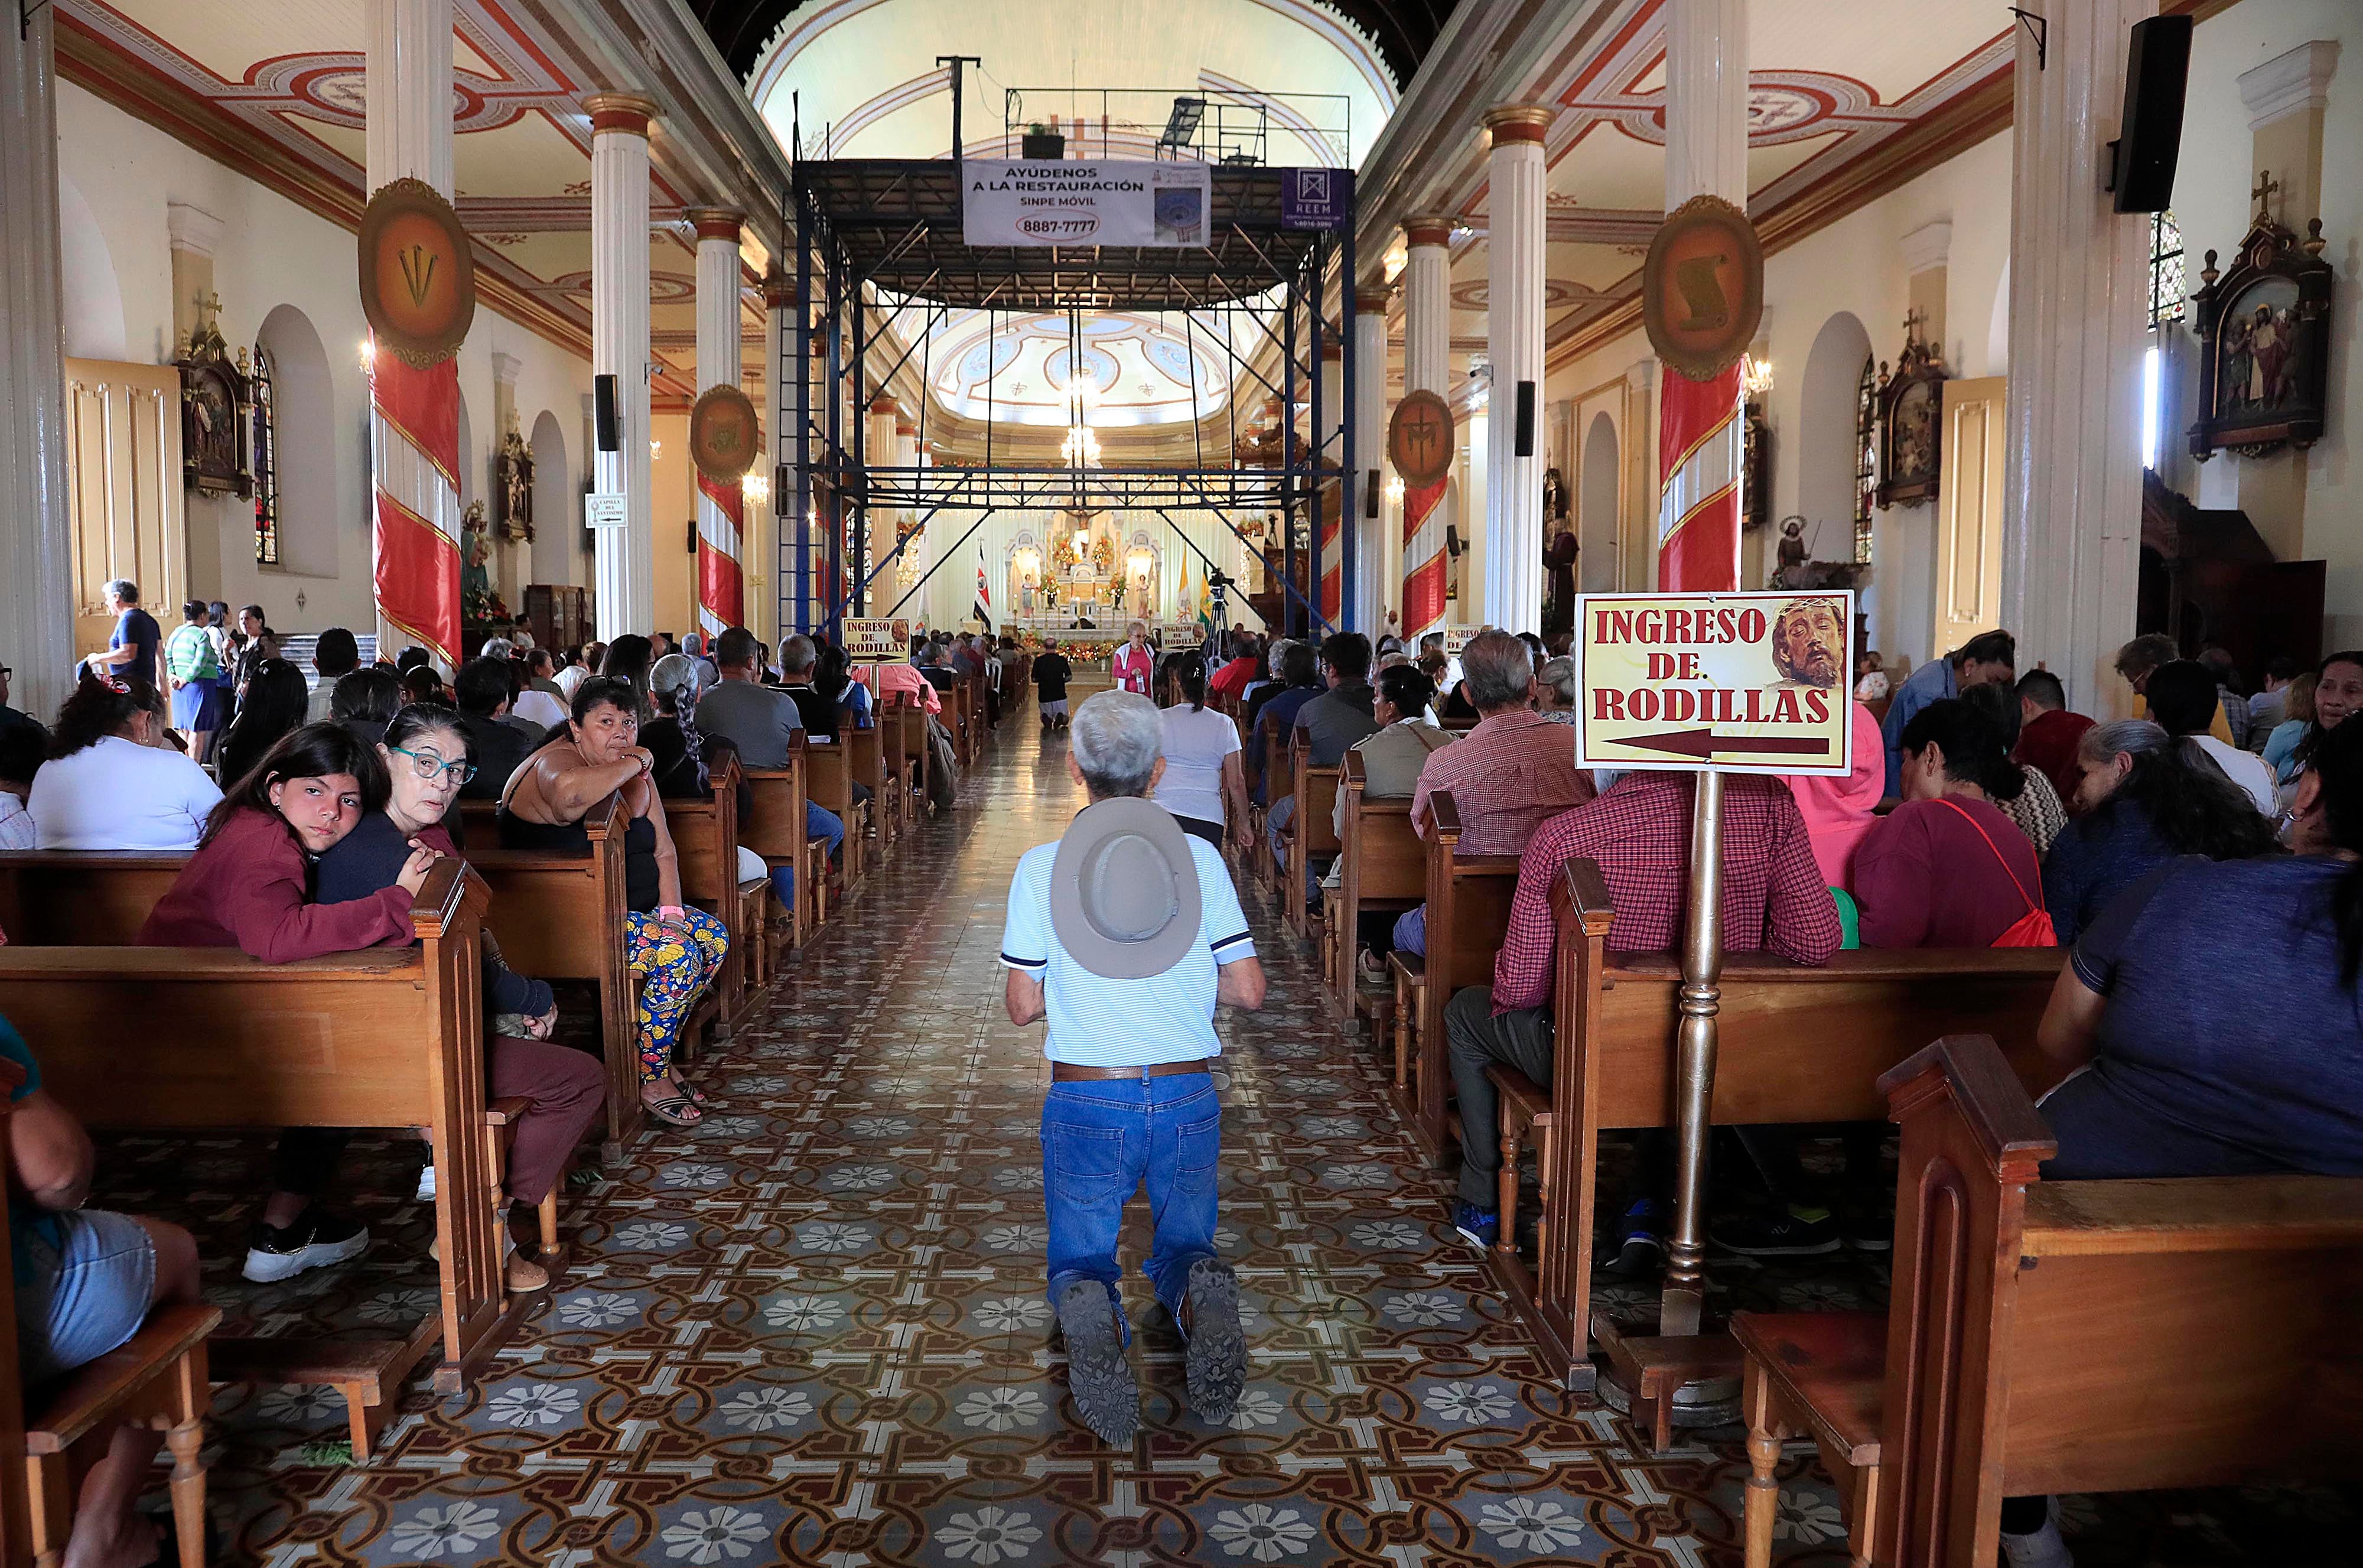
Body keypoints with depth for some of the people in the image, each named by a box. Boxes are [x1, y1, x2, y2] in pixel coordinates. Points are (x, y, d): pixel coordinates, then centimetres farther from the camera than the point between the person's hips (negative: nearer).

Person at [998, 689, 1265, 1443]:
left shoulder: (1042, 866, -7)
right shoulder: (1200, 858, -3)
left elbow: (1023, 1005, -4)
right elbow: (1249, 990, -3)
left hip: (1085, 1101, -1)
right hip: (1188, 1098, 1)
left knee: (1080, 1258, 17)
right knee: (1184, 1245, 22)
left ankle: (1093, 1317, -21)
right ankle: (1202, 1299, -16)